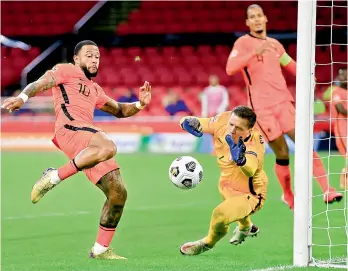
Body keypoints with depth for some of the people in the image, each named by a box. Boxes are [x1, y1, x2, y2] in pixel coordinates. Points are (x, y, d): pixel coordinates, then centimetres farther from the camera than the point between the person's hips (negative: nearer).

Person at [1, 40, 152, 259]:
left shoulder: (95, 90, 34)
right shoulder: (67, 71, 13)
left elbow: (119, 110, 42)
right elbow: (43, 83, -4)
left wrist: (140, 104, 22)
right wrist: (23, 97, -24)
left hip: (88, 138, 8)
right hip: (69, 128, -8)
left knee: (118, 193, 0)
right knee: (108, 148, -40)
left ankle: (101, 249, 8)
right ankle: (54, 177, -28)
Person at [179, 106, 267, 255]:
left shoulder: (255, 144, -39)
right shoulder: (222, 121, -25)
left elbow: (249, 171, -59)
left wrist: (241, 159, -81)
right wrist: (188, 122, -41)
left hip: (250, 194, -7)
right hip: (227, 184, 7)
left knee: (220, 215, -28)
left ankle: (209, 243, 7)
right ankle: (246, 227, 74)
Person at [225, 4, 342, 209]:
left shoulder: (274, 44, 15)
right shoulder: (243, 43, -3)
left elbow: (292, 66, 28)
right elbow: (230, 68, -20)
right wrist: (255, 52, -31)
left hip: (283, 102, 4)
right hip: (262, 108, -4)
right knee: (282, 154, -4)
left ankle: (327, 190, -13)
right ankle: (289, 197, 14)